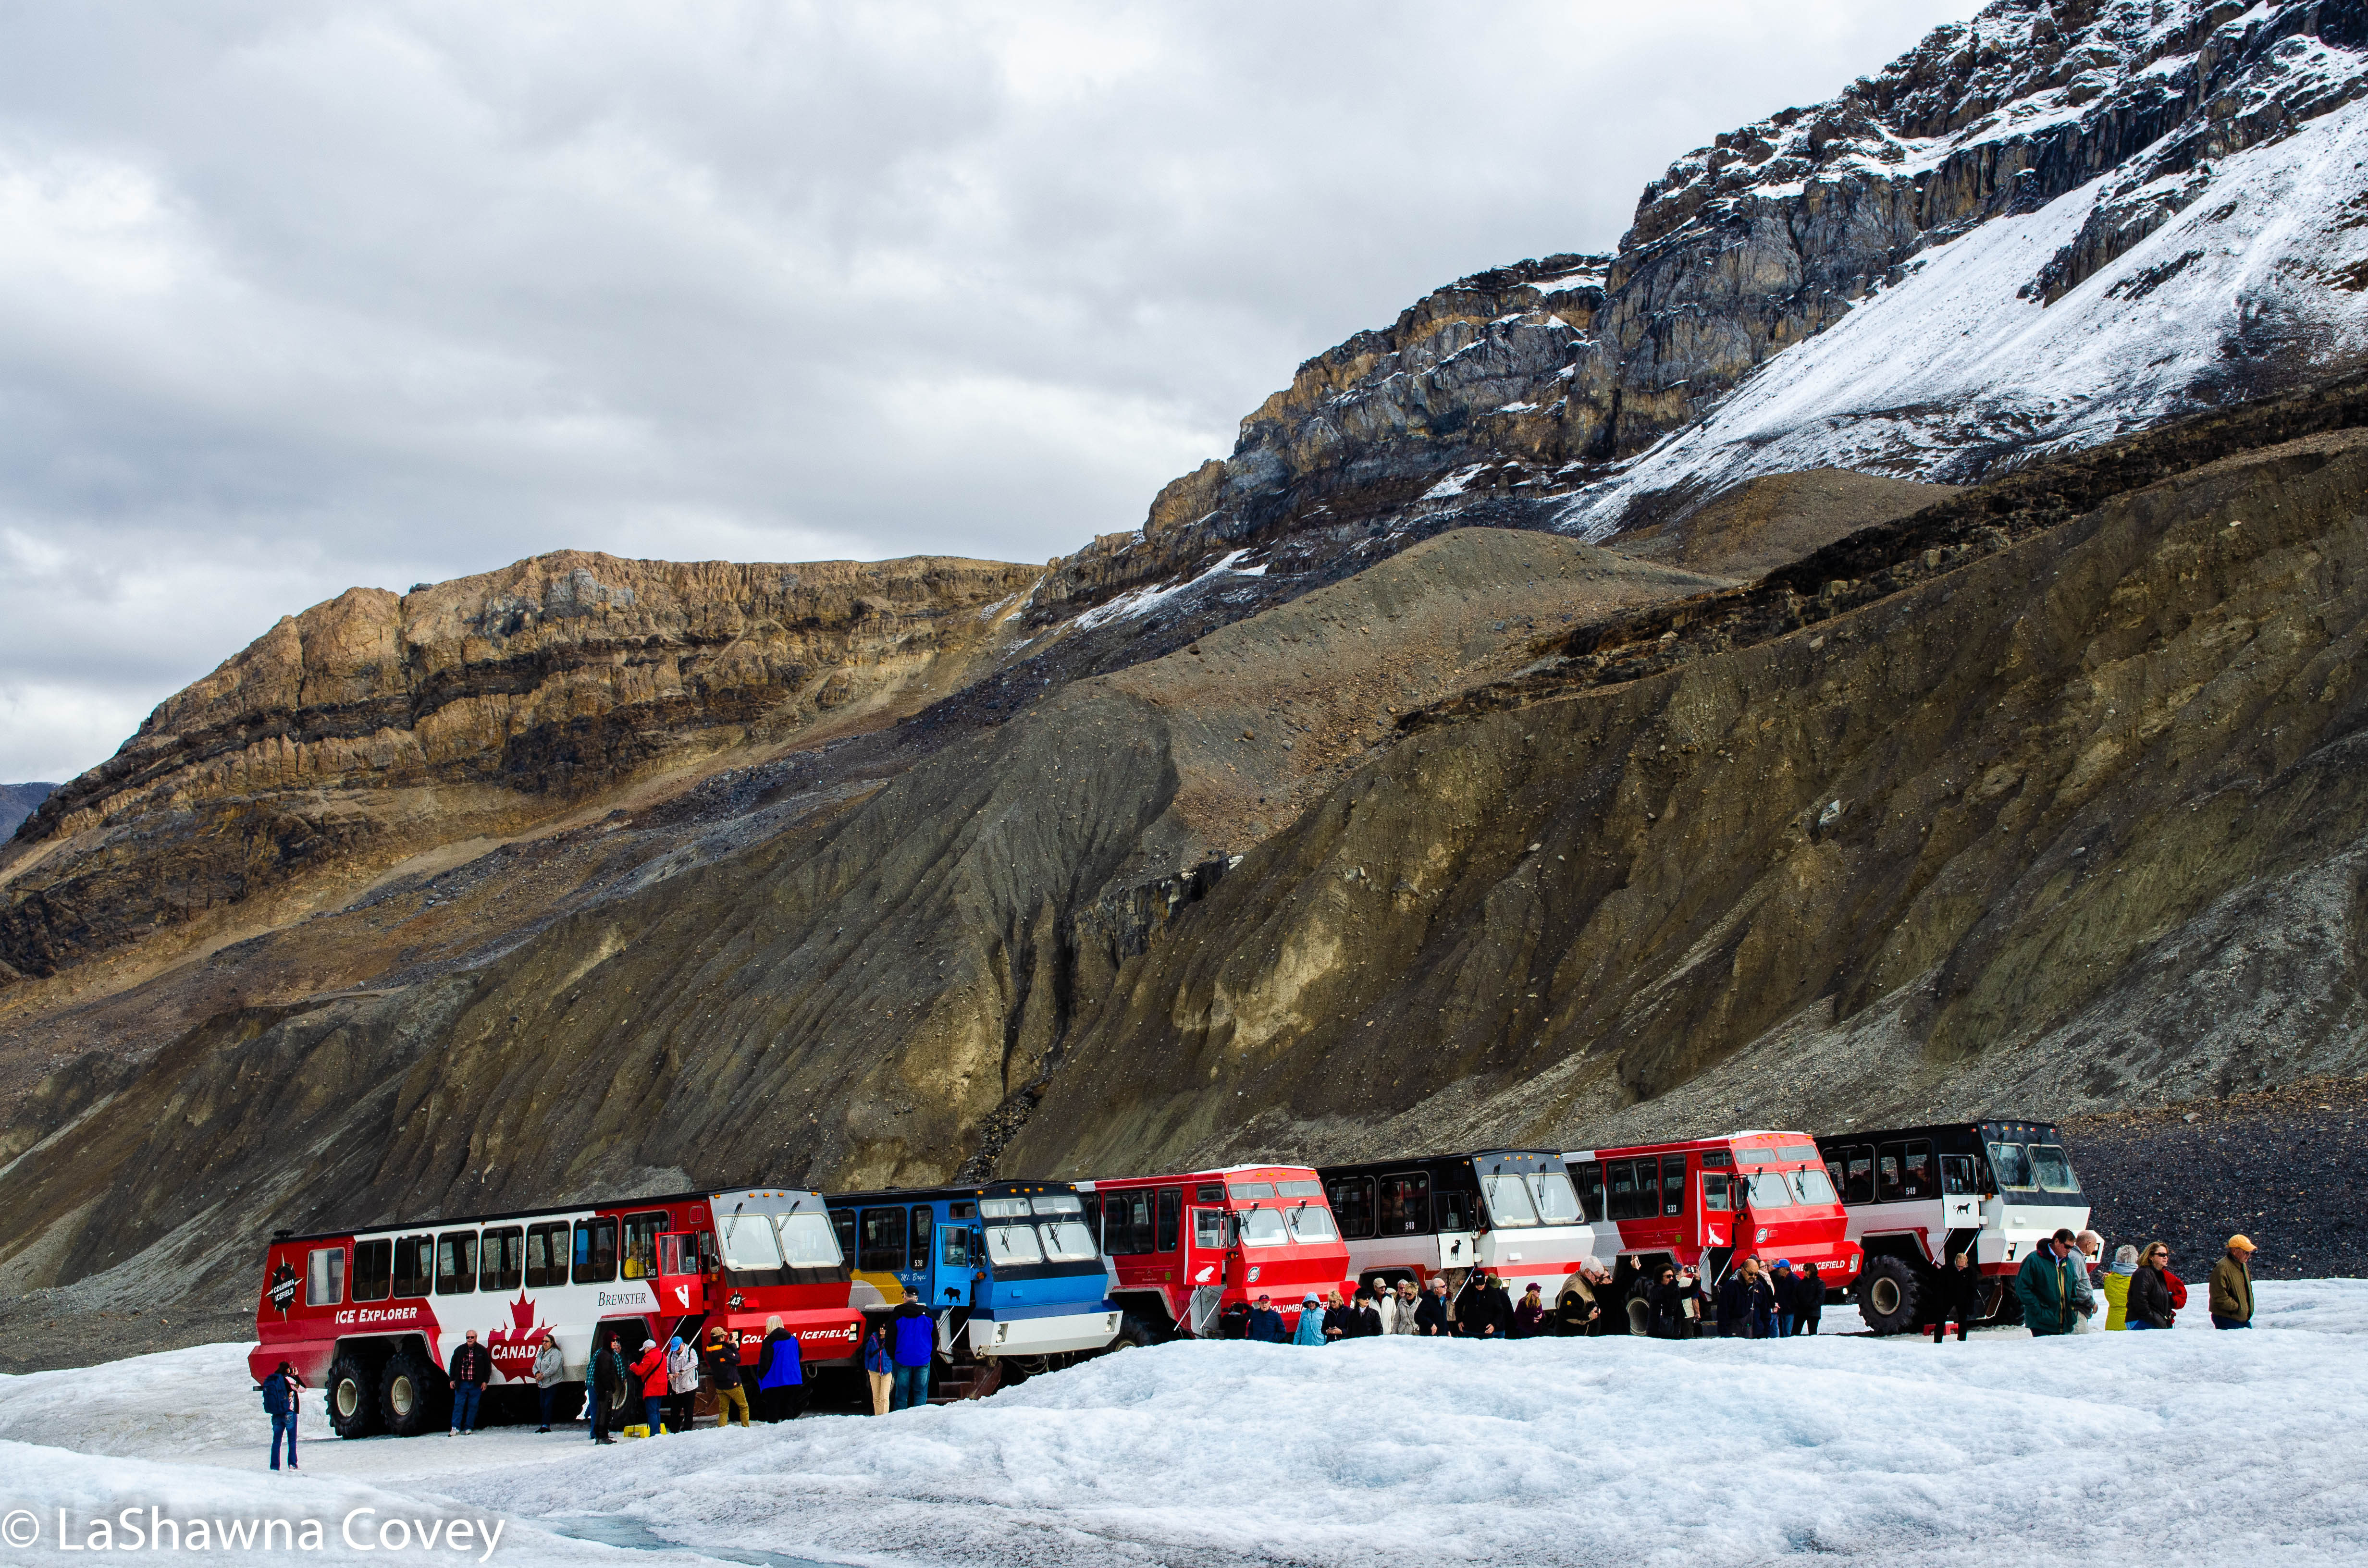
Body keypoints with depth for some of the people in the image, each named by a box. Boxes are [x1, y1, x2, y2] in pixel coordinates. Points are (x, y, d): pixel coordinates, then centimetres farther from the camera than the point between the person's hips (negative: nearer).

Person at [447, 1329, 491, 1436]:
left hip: (475, 1385, -1)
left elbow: (488, 1367, 7)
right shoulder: (459, 1350, 7)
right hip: (461, 1384, 1)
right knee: (458, 1405, -2)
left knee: (473, 1406, 3)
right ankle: (456, 1428, -1)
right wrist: (452, 1379, 7)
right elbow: (453, 1365, 14)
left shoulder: (482, 1351, 3)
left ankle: (469, 1428, 11)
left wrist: (485, 1381, 2)